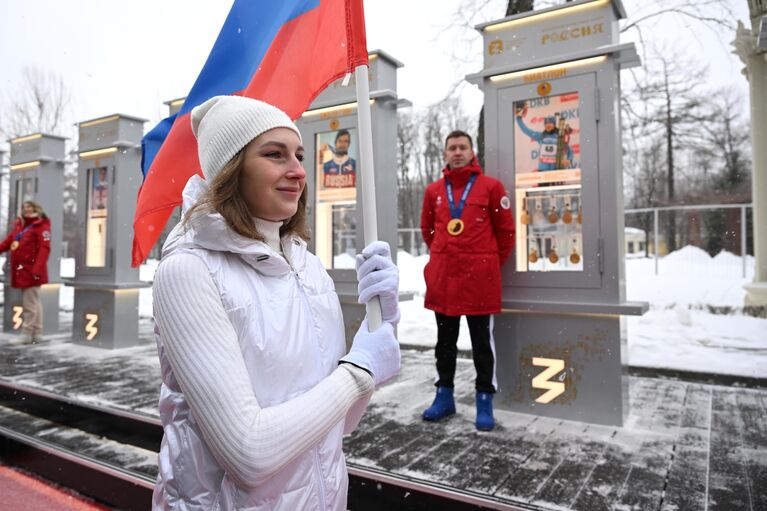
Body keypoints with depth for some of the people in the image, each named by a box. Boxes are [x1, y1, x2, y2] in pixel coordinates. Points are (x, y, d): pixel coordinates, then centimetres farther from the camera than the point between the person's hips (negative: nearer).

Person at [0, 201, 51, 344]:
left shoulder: (41, 226, -8)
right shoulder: (19, 225, 17)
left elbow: (44, 248, -18)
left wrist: (37, 269, -26)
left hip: (31, 271, -8)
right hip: (21, 271, 8)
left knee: (30, 303, -5)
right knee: (33, 302, 12)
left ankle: (27, 334, 1)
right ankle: (36, 334, 17)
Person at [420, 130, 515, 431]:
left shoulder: (490, 187, -2)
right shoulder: (433, 190, 9)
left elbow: (505, 230, 2)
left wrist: (491, 264, 6)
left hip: (479, 276, -4)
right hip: (442, 275, 4)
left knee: (482, 342, 5)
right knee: (445, 340, 14)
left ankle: (485, 401, 18)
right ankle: (444, 396, 27)